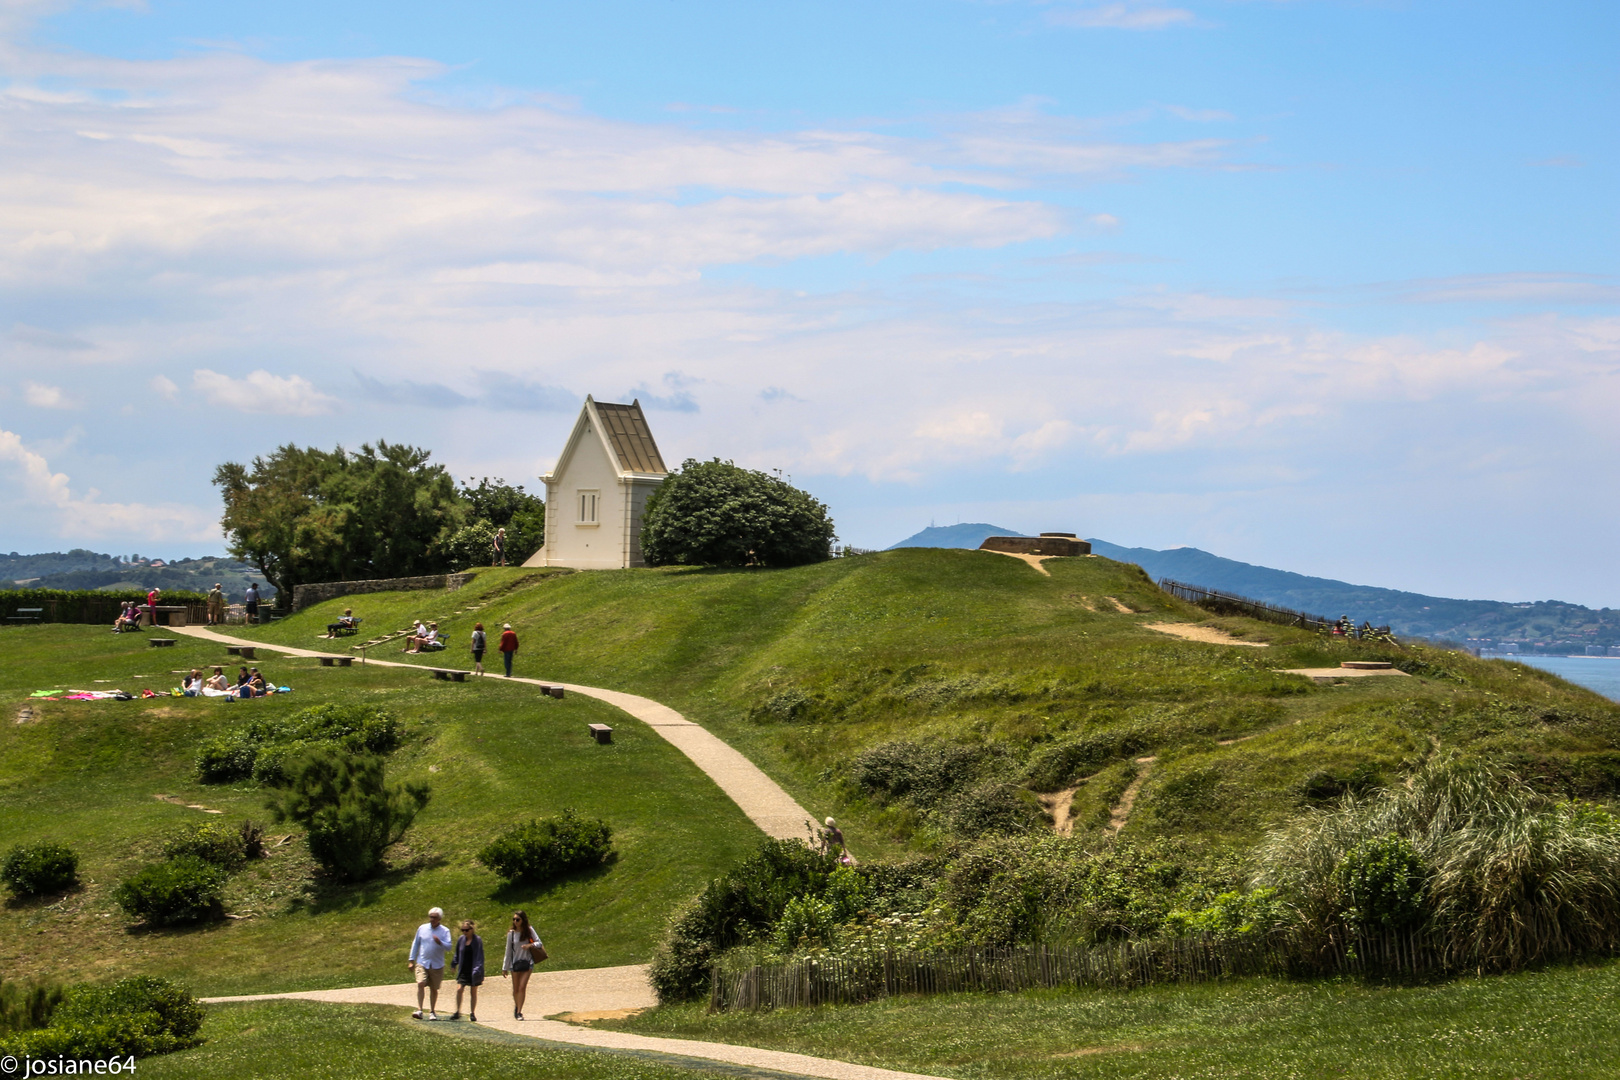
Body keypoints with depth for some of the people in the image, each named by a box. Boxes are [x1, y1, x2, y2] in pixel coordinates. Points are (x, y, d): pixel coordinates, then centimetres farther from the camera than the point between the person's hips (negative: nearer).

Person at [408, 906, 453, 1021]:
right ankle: (419, 1010, -21)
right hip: (422, 963, 0)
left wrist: (440, 942, -29)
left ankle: (432, 1012, 20)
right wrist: (412, 961, 11)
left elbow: (448, 946, -9)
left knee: (434, 989, 6)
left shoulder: (445, 931, 1)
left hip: (437, 965, 0)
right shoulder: (422, 928, 6)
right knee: (420, 984, -19)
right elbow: (415, 944, 13)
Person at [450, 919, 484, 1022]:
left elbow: (480, 956, -8)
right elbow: (457, 954, 17)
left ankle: (472, 1013, 15)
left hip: (473, 971, -2)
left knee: (473, 992, 5)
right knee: (459, 989, -12)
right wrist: (454, 964, 15)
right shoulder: (461, 940, 4)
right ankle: (457, 1012, -5)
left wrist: (478, 969, -16)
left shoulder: (478, 940, -7)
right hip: (463, 970, 3)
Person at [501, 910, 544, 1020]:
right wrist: (505, 968, 7)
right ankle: (517, 1006, 35)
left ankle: (519, 1012, -9)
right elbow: (508, 951, 4)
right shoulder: (511, 933, -2)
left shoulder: (529, 930, -3)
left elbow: (539, 943, 1)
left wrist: (530, 945, -21)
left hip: (527, 962, -1)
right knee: (516, 989, 9)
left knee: (522, 987, -12)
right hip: (515, 962, 1)